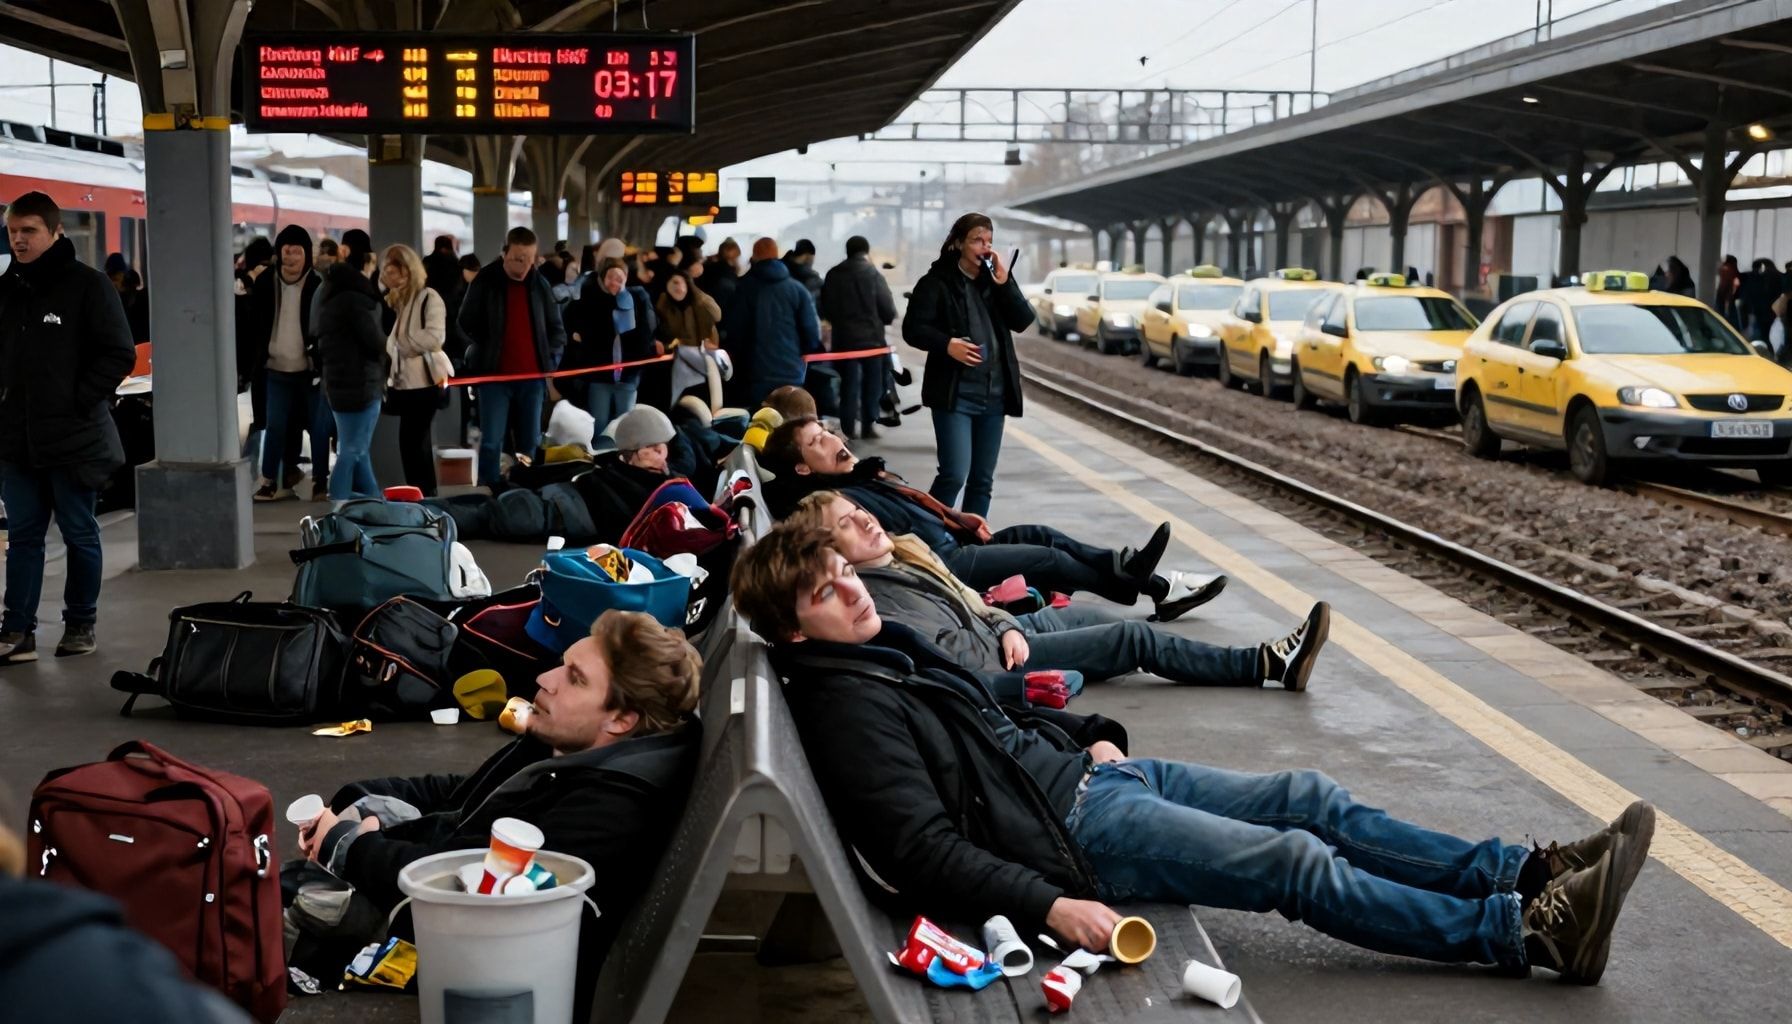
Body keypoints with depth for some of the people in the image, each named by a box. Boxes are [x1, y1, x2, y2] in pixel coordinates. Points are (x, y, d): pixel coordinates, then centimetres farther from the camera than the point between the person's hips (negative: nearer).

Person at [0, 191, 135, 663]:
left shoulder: (88, 285, -7)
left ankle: (81, 624, 19)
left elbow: (119, 354, -8)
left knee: (79, 534, 7)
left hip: (73, 437, -5)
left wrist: (79, 399, -13)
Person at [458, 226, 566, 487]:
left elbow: (556, 327, 15)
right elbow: (467, 323, 5)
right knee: (491, 441, -7)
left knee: (530, 442, 8)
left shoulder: (540, 284, 6)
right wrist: (484, 351, -1)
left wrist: (551, 357, 3)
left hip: (532, 376, 3)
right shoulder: (485, 281, -2)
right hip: (494, 374, -3)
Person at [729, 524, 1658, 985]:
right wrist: (1049, 905, -30)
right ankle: (1530, 932, -11)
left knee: (1310, 800, 2)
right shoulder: (843, 707, -15)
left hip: (1079, 770, 10)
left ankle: (1530, 871, 4)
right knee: (1300, 864, -14)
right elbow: (925, 848, -23)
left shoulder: (887, 645, 15)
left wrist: (1088, 735, 15)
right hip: (1068, 827, -10)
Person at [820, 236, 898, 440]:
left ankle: (849, 426, 4)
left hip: (844, 338, 2)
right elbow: (888, 310, -11)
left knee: (849, 382, 9)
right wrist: (885, 319, 11)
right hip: (871, 337, -2)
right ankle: (869, 423, 12)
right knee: (872, 381, 12)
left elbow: (826, 308, 3)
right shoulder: (873, 274, -11)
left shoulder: (833, 275, -1)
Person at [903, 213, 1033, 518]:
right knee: (955, 474, -14)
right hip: (955, 394, -6)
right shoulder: (938, 281, -3)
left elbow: (1023, 321, 2)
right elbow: (913, 328, -8)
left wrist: (1004, 283, -8)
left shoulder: (995, 279, 13)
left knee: (983, 480, 9)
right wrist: (947, 344, -23)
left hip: (994, 394, 6)